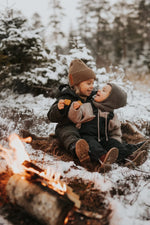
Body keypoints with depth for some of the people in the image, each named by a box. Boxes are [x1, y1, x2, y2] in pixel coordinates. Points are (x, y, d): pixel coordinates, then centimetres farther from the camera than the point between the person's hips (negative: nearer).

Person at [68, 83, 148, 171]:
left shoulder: (112, 115, 15)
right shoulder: (87, 107, 10)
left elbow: (116, 133, 20)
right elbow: (75, 118, 3)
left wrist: (116, 142, 2)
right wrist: (75, 109, -16)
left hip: (104, 139, 3)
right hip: (87, 136, -3)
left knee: (113, 143, -24)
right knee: (93, 145, -33)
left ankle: (129, 157, -43)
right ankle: (102, 158, -59)